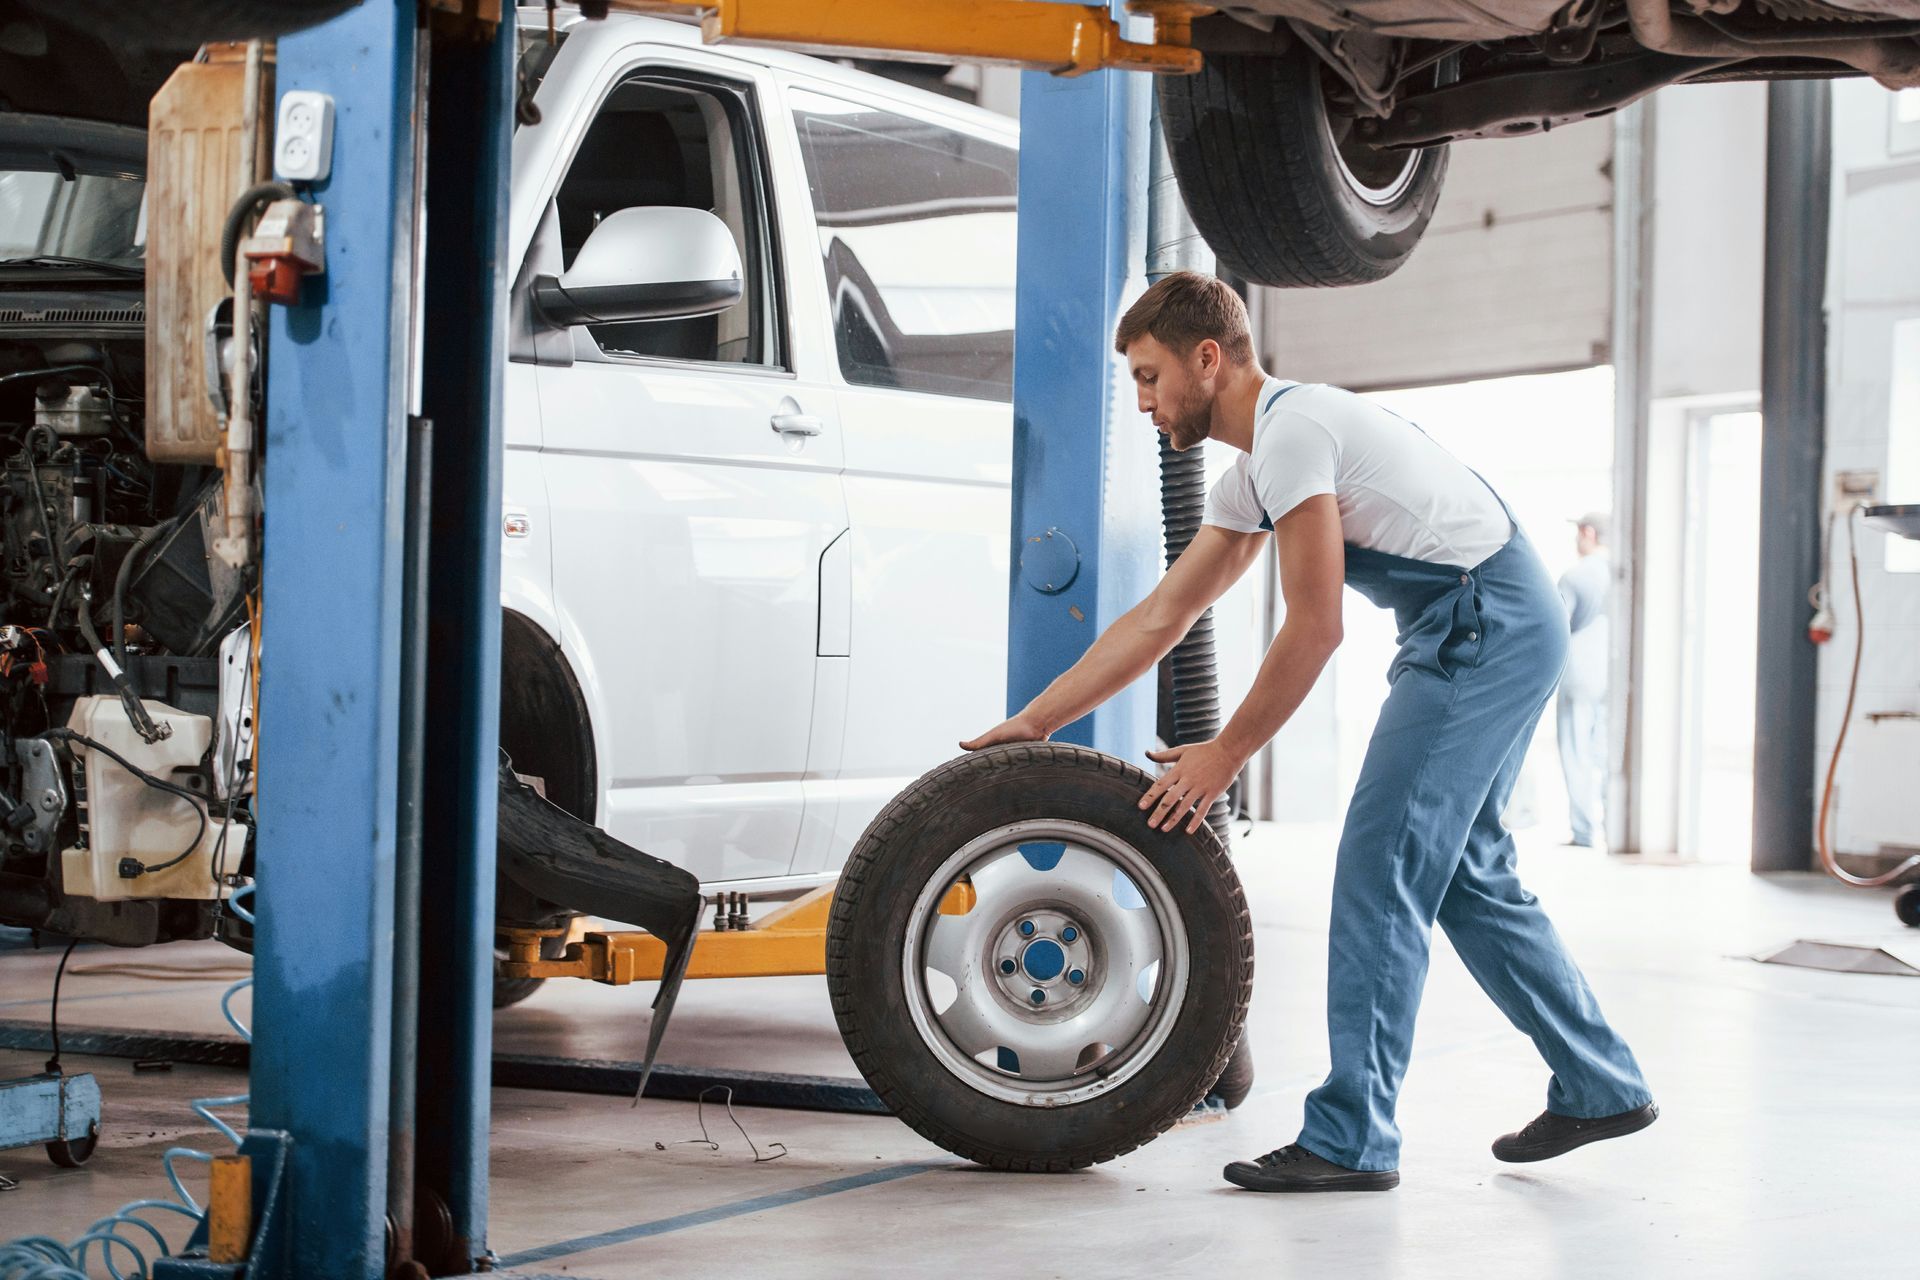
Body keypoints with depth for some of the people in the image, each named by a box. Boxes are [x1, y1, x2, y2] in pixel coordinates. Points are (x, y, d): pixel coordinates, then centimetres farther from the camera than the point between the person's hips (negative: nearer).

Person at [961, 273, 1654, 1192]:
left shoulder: (1293, 429, -15)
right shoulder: (1252, 476, 16)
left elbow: (1313, 630, -17)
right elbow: (1158, 619, 17)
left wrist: (1224, 756, -9)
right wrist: (1030, 723, 16)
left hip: (1487, 624, -11)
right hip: (1514, 630, 11)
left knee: (1381, 866, -10)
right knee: (1464, 871, 17)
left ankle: (1350, 1140, -7)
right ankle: (1601, 1089, 26)